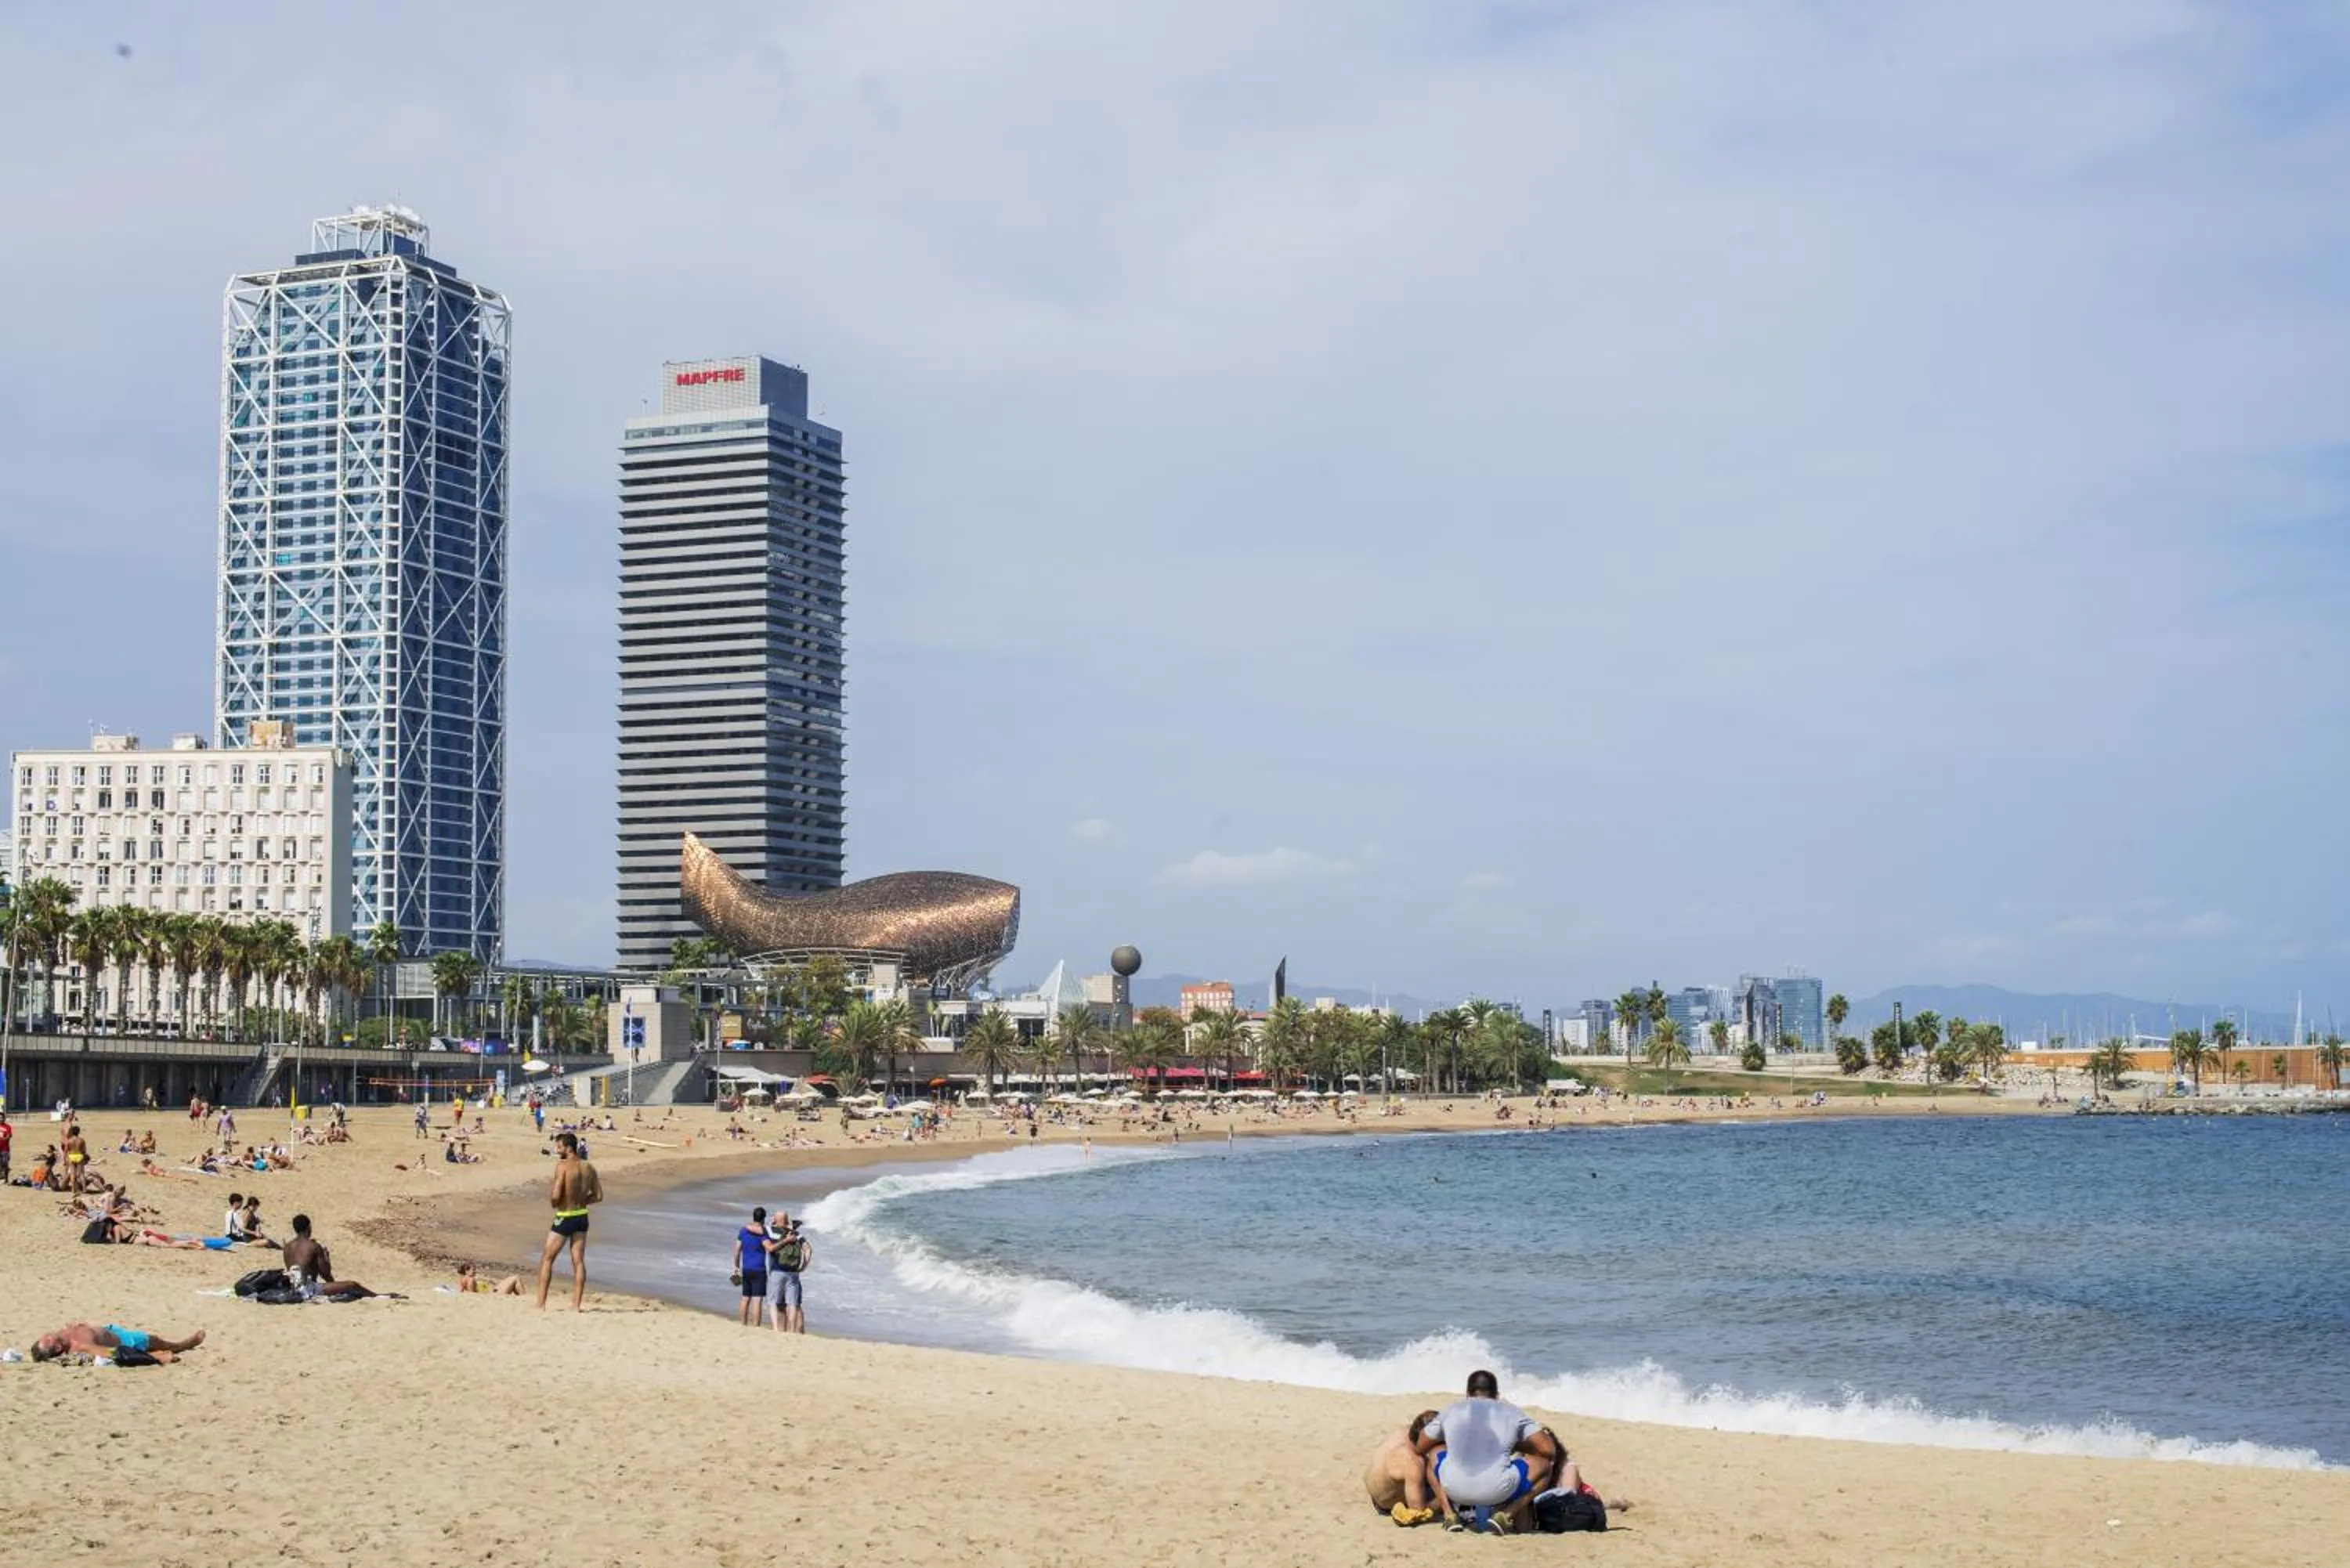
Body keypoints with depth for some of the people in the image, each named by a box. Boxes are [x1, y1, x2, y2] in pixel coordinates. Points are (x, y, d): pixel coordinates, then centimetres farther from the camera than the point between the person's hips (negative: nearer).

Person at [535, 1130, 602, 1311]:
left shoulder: (563, 1165, -17)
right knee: (578, 1261, 9)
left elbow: (555, 1197, -21)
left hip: (564, 1218, -6)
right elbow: (598, 1196, 9)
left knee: (547, 1259, 5)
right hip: (582, 1217, 6)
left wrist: (550, 1192, 0)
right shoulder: (588, 1167, 4)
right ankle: (577, 1304, 8)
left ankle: (541, 1304, 3)